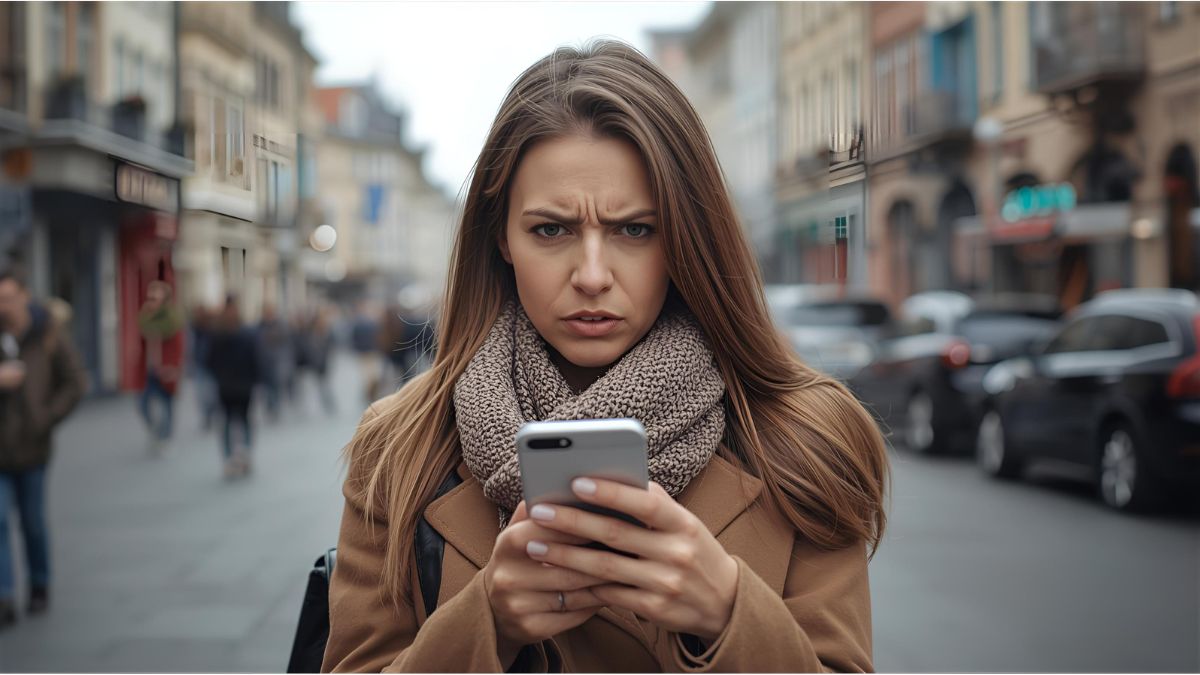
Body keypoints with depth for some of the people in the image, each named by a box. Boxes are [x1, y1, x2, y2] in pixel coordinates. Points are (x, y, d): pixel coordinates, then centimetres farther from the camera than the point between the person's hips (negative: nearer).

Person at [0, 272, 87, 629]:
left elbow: (75, 382, -1)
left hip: (30, 448, 0)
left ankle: (39, 586, 33)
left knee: (32, 521, 12)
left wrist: (45, 420, -8)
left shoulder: (48, 333, -7)